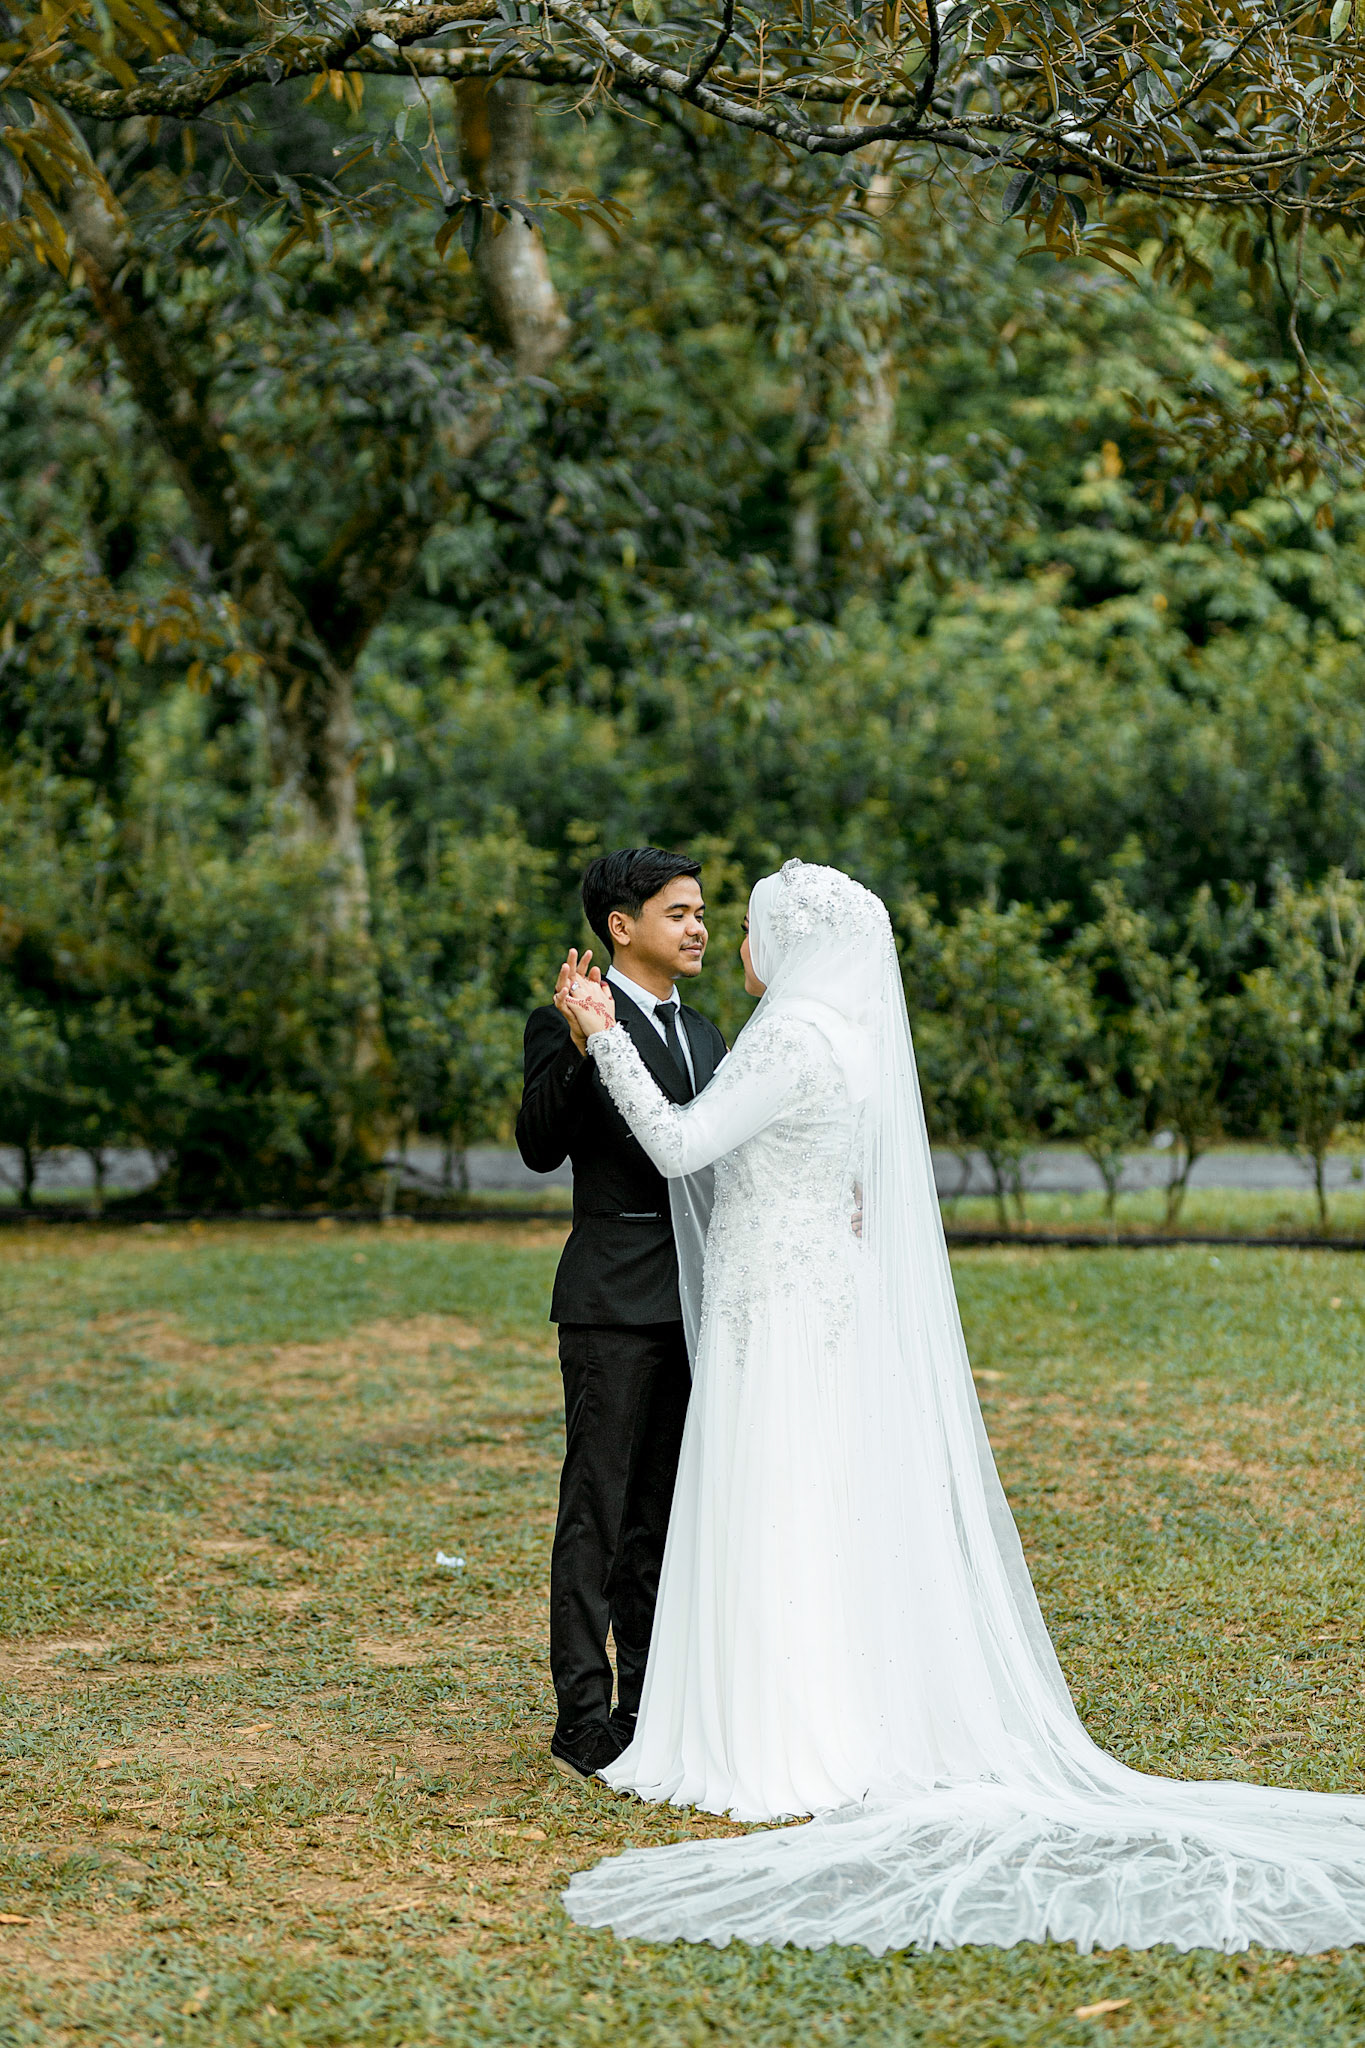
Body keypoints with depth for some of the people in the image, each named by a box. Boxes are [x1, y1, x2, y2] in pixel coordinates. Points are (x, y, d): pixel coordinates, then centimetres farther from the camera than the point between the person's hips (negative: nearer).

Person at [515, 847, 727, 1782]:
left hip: (694, 1307, 7)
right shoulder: (569, 1025, -7)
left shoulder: (703, 1034, 16)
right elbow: (541, 1146, -19)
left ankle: (647, 1706, 19)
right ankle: (583, 1716, 0)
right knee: (598, 1511, -4)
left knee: (664, 1514, 12)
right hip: (615, 1306, -7)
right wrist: (579, 1045, -32)